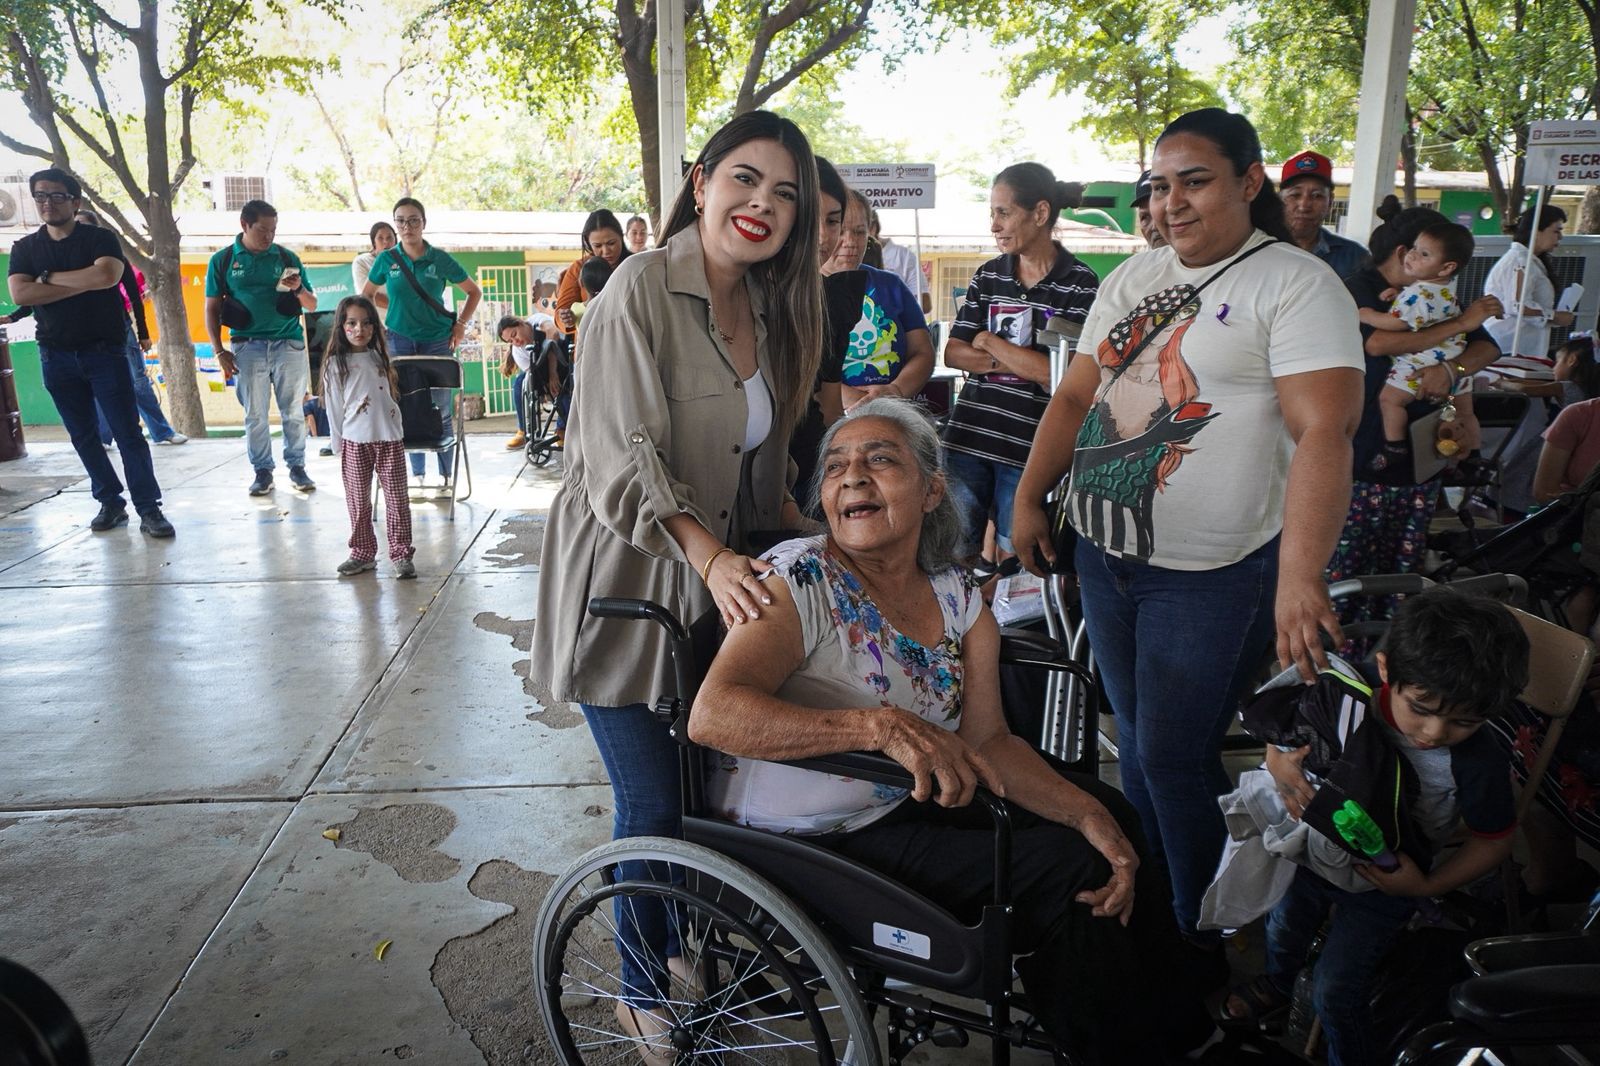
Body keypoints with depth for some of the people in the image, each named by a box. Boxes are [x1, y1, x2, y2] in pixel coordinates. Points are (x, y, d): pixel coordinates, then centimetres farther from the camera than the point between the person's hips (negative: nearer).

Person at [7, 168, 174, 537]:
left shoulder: (101, 238, 0)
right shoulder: (24, 248, 8)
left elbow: (107, 275, -20)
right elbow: (19, 295, -8)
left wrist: (50, 277, -10)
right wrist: (85, 283, -14)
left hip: (105, 351, -4)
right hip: (56, 357, 4)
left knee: (127, 433, -6)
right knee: (83, 437, 8)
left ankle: (149, 509, -6)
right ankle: (110, 503, 17)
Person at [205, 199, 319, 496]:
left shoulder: (287, 258, 8)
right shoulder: (222, 260, 6)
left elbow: (311, 305, 11)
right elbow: (212, 309, 8)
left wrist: (299, 290, -11)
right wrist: (219, 351, 0)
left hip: (289, 344, 0)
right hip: (248, 346, 0)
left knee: (293, 412, 2)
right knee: (254, 415, 3)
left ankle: (297, 467, 13)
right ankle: (262, 471, 13)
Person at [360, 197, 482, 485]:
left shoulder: (441, 259, -2)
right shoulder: (386, 259, 2)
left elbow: (474, 292, 9)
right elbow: (366, 295, 17)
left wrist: (460, 325, 3)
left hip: (437, 340, -1)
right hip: (398, 340, 1)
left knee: (440, 410, -1)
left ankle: (445, 476, 9)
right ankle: (417, 475, 13)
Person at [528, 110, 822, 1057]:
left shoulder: (769, 307, 6)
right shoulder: (643, 287, -17)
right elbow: (623, 460, -24)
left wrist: (804, 536, 3)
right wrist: (711, 556, -36)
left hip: (722, 580, 7)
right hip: (627, 579, -6)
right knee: (656, 802, 2)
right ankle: (644, 989, 27)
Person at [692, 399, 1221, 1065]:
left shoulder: (955, 598, 0)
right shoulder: (800, 579, -20)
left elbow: (987, 742, -1)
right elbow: (712, 715, -33)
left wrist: (1088, 813, -17)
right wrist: (884, 726, -42)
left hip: (903, 803, 8)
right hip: (804, 846, -7)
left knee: (1108, 816, 10)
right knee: (1065, 868, -16)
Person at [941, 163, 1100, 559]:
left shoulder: (1080, 285, -6)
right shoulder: (987, 276, 9)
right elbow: (952, 352, 4)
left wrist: (990, 342, -5)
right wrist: (1017, 362, -10)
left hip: (1028, 448, -4)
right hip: (968, 437, 4)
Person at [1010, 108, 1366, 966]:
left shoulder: (1296, 286, -10)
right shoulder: (1134, 276, 11)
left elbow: (1323, 432, -20)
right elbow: (1076, 395, 14)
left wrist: (1299, 576, -30)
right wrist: (1029, 500, 7)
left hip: (1212, 574, -6)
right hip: (1103, 556, 6)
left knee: (1175, 758, 0)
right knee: (1136, 743, 16)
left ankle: (1202, 938, 22)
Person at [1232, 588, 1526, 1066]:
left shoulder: (1479, 764, -33)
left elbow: (1494, 839, -14)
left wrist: (1426, 887, -20)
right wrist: (1278, 762, -30)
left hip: (1386, 879, -3)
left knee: (1335, 993, 5)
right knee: (1283, 927, 28)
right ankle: (1276, 983, 63)